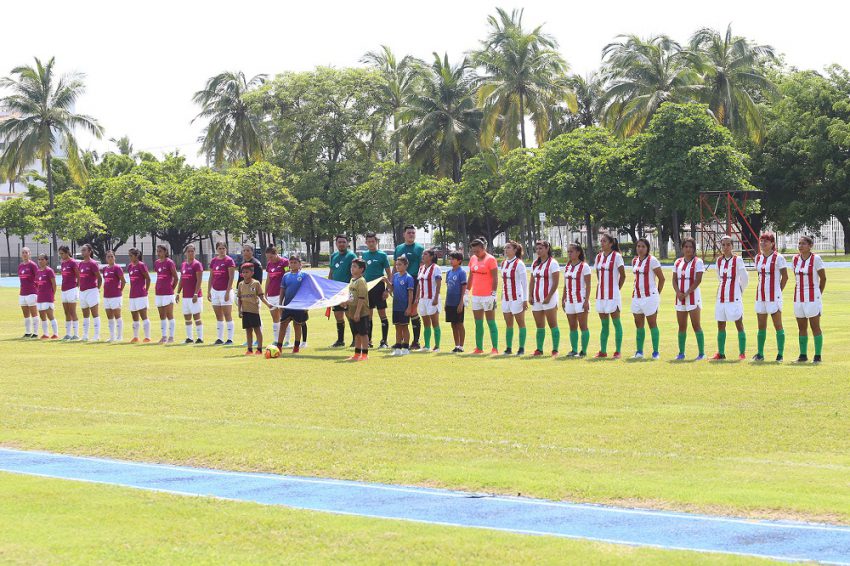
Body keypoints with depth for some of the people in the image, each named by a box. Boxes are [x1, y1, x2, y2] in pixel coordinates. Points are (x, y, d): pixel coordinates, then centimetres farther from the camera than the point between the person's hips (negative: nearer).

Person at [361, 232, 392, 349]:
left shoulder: (382, 255, -3)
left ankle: (384, 341, 0)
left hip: (378, 287, -5)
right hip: (366, 287, 5)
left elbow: (389, 273, -3)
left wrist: (387, 289, -10)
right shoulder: (363, 255, 11)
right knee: (368, 315, 8)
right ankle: (368, 341, 14)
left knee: (382, 313, -3)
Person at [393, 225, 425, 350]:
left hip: (413, 283, -5)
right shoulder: (398, 248, 16)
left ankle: (416, 341, 1)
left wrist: (420, 284, -13)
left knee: (413, 312, -5)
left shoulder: (419, 248, 1)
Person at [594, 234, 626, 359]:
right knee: (604, 324, 10)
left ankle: (618, 352, -1)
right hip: (601, 294, 6)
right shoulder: (599, 256, 11)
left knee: (616, 323, -2)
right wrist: (601, 286, 11)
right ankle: (603, 351, 13)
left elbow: (623, 275, -1)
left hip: (613, 294, -6)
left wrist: (617, 288, 3)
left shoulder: (616, 256, -6)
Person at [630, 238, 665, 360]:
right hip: (637, 297, 6)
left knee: (652, 324, -2)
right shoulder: (634, 261, 11)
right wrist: (636, 289, 14)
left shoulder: (652, 261, -8)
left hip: (650, 296, -6)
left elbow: (661, 278, -4)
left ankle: (656, 352, 2)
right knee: (639, 325, 7)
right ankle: (639, 351, 12)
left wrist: (657, 293, 0)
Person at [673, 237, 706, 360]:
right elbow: (674, 279, 9)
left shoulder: (698, 262, -3)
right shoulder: (678, 262, 12)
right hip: (680, 298, 5)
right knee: (682, 326, 8)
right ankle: (681, 353, 14)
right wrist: (678, 292, -9)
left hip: (693, 297, -5)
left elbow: (698, 280, -11)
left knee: (696, 325, -5)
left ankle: (701, 353, -3)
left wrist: (687, 293, -17)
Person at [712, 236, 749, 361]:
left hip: (734, 298, -6)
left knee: (739, 325, -2)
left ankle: (742, 353, 0)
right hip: (721, 297, 6)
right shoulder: (719, 260, 9)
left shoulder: (737, 260, -6)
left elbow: (745, 278, 0)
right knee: (721, 326, 8)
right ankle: (721, 353, 14)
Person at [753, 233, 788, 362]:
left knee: (778, 326, -2)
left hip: (774, 296, -6)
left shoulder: (778, 258, -7)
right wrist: (762, 287, 10)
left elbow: (785, 277, -5)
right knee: (761, 326, 10)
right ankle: (760, 354, 16)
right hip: (760, 296, 6)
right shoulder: (758, 257, 10)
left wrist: (778, 291, -4)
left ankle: (780, 354, 1)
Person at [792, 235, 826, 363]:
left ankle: (818, 356, 0)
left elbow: (823, 278, -1)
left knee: (815, 327, -3)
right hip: (799, 298, 5)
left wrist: (818, 294, 4)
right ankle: (803, 355, 15)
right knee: (801, 328, 8)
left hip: (812, 297, -5)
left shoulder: (816, 259, -7)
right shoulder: (795, 259, 8)